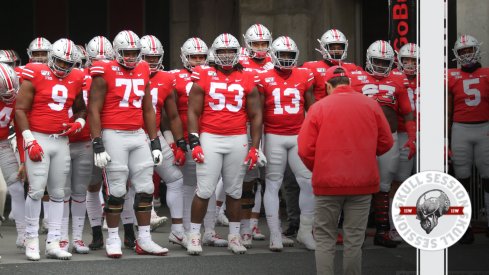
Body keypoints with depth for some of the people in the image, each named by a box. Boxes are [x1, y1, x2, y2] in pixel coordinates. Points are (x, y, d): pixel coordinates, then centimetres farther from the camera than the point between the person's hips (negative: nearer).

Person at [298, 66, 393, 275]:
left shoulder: (319, 108, -6)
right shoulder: (370, 105, 0)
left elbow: (305, 150, -7)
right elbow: (386, 142, 6)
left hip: (327, 182, -1)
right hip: (362, 183, 1)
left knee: (325, 240, 9)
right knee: (354, 240, 8)